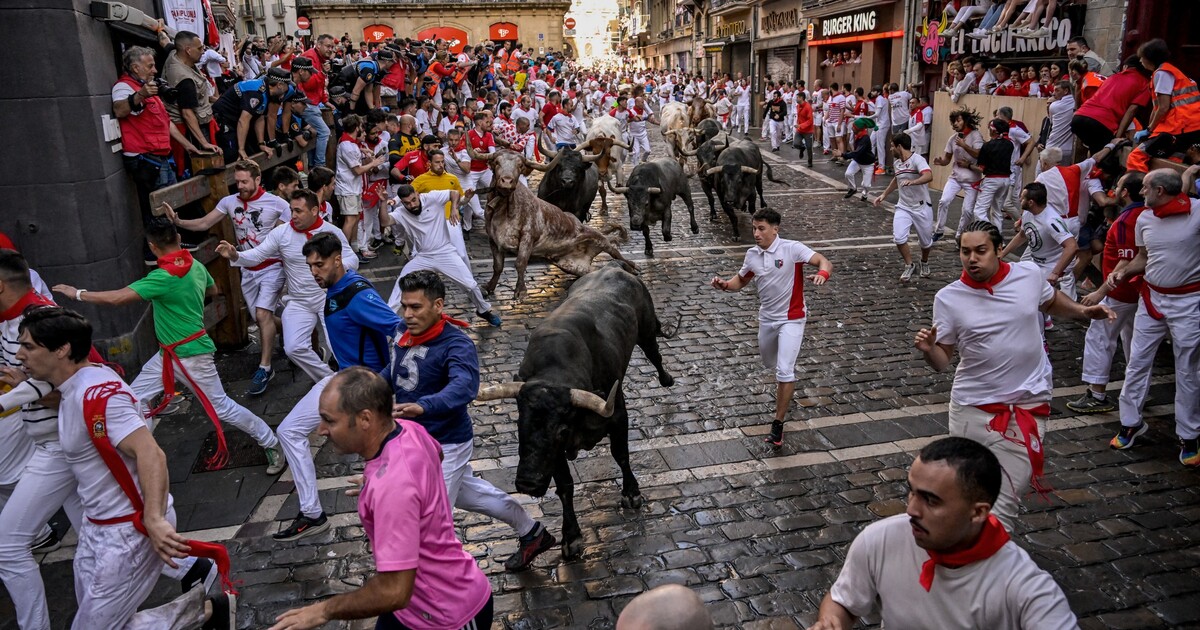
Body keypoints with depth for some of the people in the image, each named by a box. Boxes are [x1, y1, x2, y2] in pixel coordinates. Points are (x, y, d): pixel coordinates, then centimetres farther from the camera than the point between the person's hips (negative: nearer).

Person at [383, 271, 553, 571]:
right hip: (415, 441, 9)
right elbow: (395, 371, 17)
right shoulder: (405, 334, -3)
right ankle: (533, 533, 45)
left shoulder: (456, 344, -27)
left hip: (446, 444, -9)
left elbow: (464, 386, -45)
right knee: (470, 494, 25)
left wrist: (423, 406, -61)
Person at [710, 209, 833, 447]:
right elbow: (741, 280, 12)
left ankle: (778, 424, -3)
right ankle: (786, 380, 60)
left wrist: (822, 273, -47)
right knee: (770, 363, 24)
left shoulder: (792, 249, -18)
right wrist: (724, 284, -9)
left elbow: (825, 262, -23)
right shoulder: (752, 255, -1)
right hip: (767, 318, 6)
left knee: (784, 371, -15)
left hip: (791, 319, -6)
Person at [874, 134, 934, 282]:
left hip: (922, 208, -5)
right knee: (899, 237, -17)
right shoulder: (897, 163, 6)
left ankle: (924, 263, 42)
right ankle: (909, 265, 4)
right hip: (903, 207, 5)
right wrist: (884, 194, 23)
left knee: (926, 242, 10)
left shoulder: (917, 159, -17)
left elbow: (929, 176, -35)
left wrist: (912, 182, -52)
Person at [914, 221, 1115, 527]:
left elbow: (1051, 302, 21)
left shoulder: (1030, 274, -4)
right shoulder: (948, 298, -8)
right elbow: (942, 361, -3)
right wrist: (927, 349, -25)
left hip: (1027, 405, 0)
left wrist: (1083, 311, 3)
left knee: (1004, 501, -3)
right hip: (972, 407, 0)